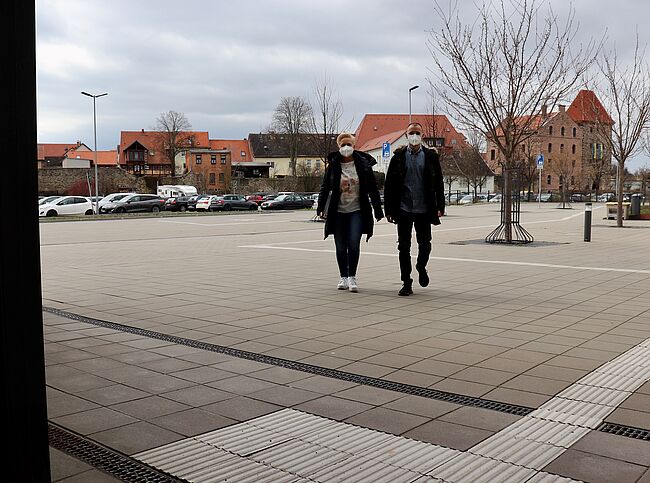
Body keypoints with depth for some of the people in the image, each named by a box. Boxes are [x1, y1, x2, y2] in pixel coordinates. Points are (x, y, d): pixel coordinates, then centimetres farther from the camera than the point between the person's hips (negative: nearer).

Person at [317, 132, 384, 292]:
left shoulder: (363, 164, 1)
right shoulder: (333, 165, 3)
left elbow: (373, 189, 4)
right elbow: (325, 187, 8)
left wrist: (377, 210, 3)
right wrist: (321, 207, 1)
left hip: (357, 211, -1)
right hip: (338, 212, 2)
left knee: (354, 244, -11)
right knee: (340, 247, 6)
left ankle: (352, 277, 0)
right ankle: (343, 277, 19)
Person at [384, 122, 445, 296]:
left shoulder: (431, 156, 5)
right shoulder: (398, 156, 4)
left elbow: (438, 183, 6)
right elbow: (389, 184, 4)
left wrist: (440, 206, -1)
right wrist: (389, 209, -1)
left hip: (424, 210, 0)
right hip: (404, 209, 0)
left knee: (425, 244, 5)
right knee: (404, 247, 2)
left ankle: (421, 267, 36)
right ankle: (406, 283, 11)